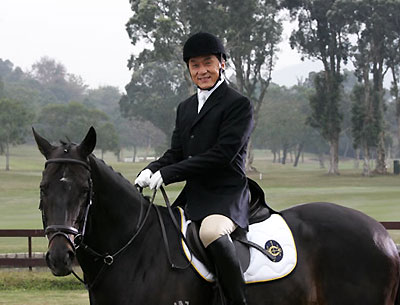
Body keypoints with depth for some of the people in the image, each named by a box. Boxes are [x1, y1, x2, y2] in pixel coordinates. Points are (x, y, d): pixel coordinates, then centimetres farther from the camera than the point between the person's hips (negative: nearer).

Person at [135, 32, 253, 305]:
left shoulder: (239, 105, -5)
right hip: (192, 196, 9)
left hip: (227, 194, -8)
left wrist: (168, 173, -18)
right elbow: (176, 152, 18)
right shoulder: (185, 108, 20)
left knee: (212, 231, -37)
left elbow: (223, 153, -16)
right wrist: (152, 170, -7)